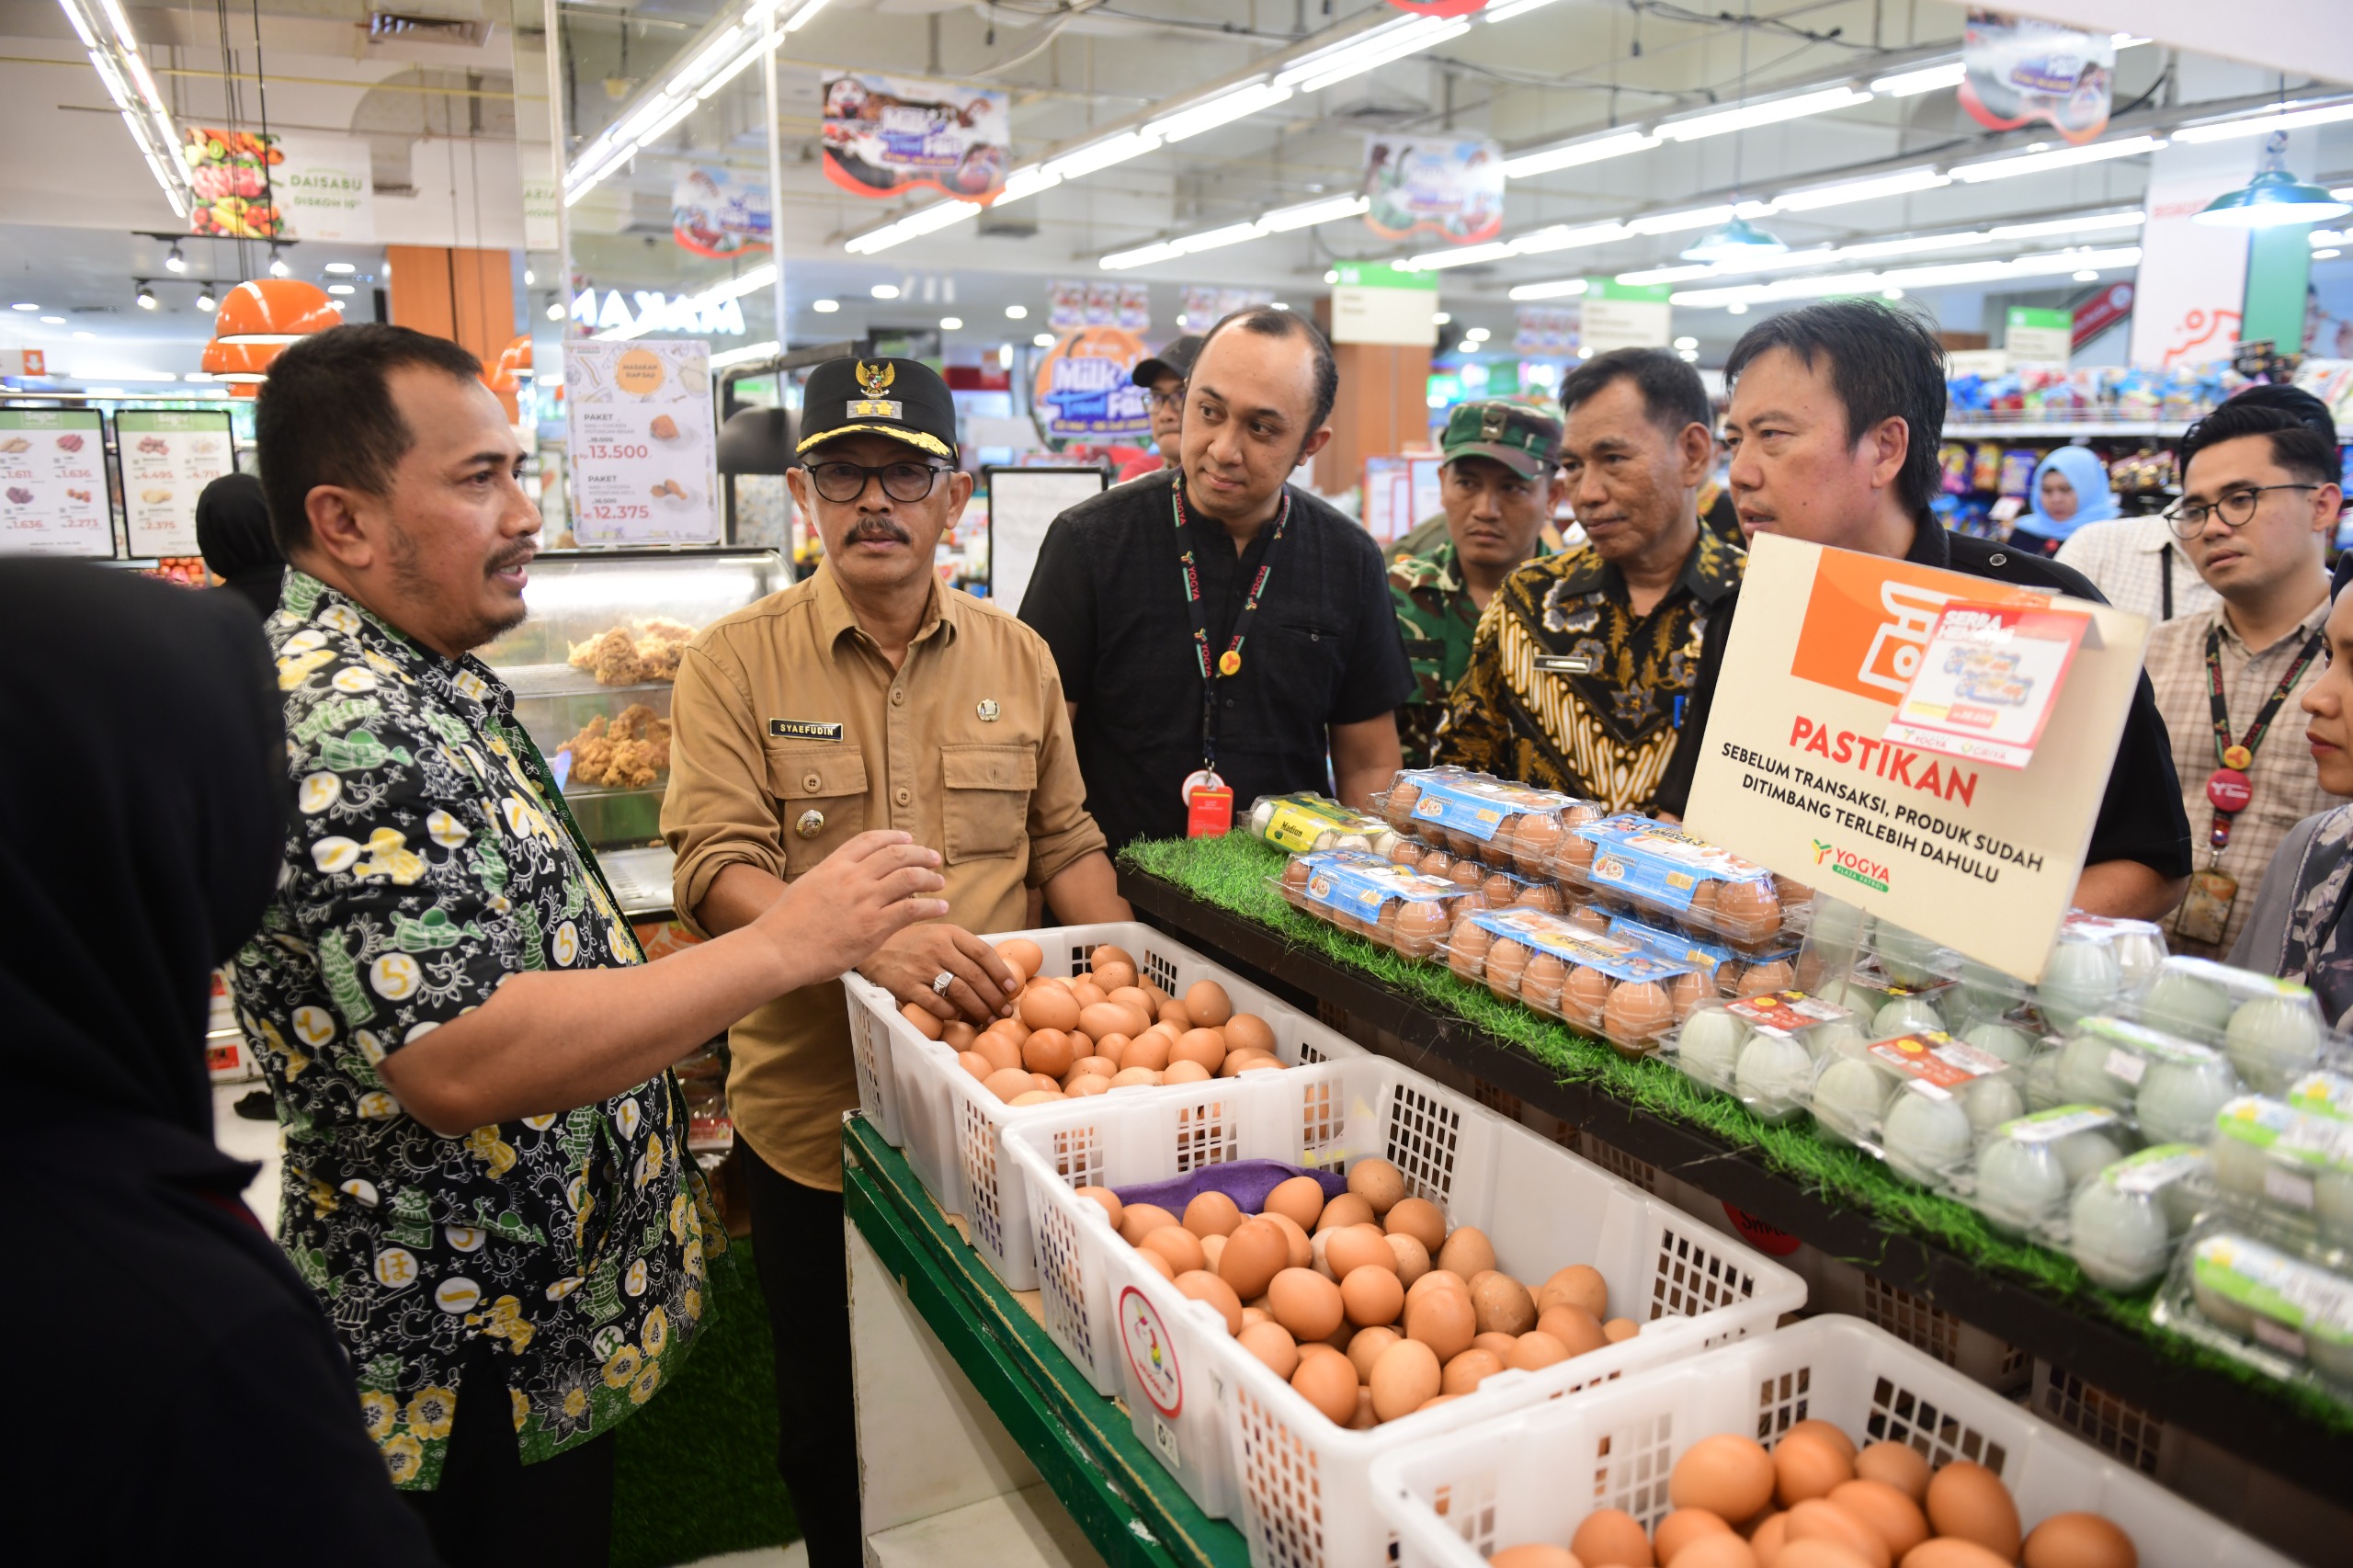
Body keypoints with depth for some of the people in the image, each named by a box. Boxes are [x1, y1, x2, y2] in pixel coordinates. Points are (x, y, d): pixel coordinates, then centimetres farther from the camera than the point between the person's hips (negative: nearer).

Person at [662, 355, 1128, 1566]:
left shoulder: (1017, 658, 5)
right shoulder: (736, 662, -4)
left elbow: (1067, 845, 10)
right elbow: (715, 870, -14)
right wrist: (867, 940, -31)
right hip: (813, 1114, -2)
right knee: (830, 1418, 16)